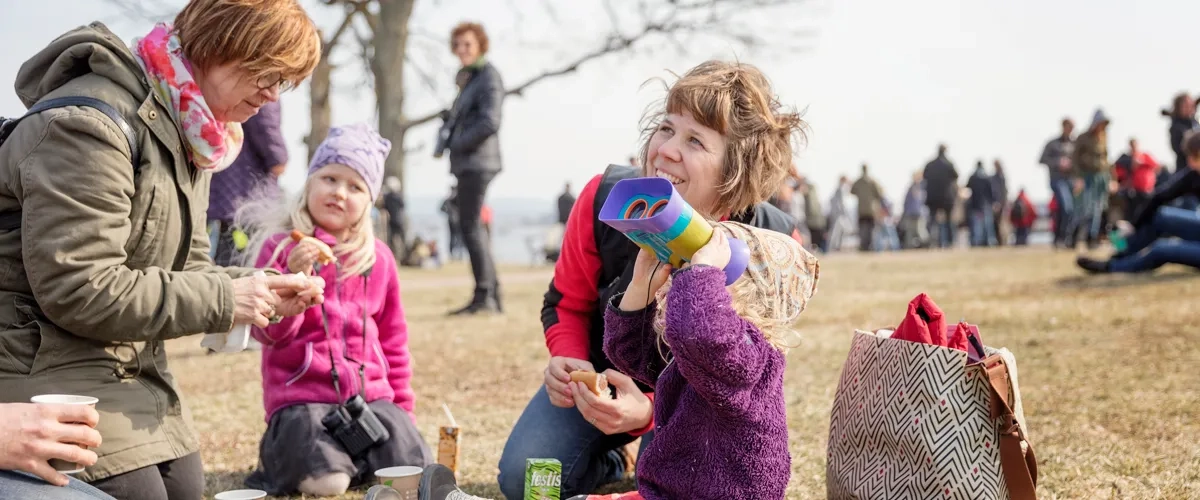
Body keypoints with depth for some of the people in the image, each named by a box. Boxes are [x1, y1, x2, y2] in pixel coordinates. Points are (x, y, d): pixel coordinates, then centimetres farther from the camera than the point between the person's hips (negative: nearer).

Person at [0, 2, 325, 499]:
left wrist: (263, 291, -7)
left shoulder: (190, 137, 10)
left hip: (133, 366, 10)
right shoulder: (91, 124, -23)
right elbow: (76, 290, -27)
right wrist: (222, 299, -23)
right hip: (48, 371, -10)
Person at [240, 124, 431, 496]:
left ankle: (351, 450, 17)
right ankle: (281, 449, 10)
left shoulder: (378, 257, 9)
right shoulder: (279, 246, -3)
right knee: (326, 483, -25)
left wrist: (402, 406, 14)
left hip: (370, 394, 4)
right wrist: (293, 279, -25)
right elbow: (268, 334, -9)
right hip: (302, 395, -3)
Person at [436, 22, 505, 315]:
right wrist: (445, 136, 4)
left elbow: (489, 123, -18)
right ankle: (492, 296, 14)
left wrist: (454, 143, -13)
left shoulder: (488, 77, -8)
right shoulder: (469, 78, 20)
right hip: (467, 163, 10)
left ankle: (484, 294, -9)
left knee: (470, 226, -11)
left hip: (478, 162, -10)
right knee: (472, 227, 10)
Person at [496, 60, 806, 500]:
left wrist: (649, 410, -41)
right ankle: (612, 460, 21)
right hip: (601, 374, 2)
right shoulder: (604, 198, -24)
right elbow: (567, 304, -5)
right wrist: (568, 362, -28)